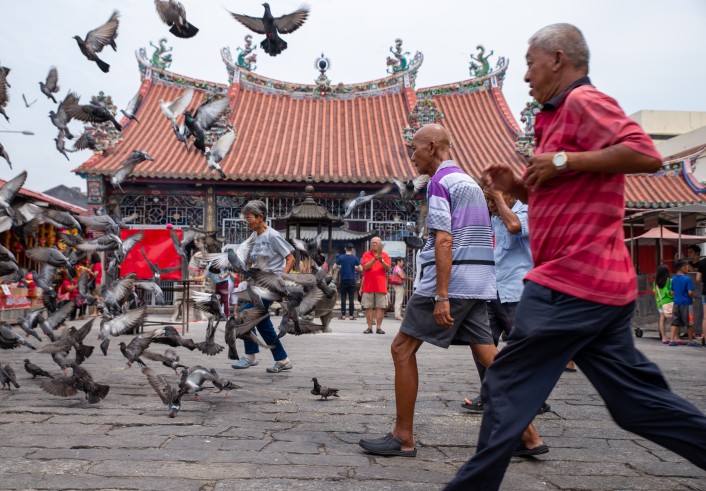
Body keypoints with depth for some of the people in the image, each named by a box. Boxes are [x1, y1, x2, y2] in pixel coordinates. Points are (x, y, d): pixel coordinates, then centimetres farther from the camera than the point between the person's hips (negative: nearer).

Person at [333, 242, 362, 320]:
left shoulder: (340, 257, -2)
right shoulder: (355, 258, -1)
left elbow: (334, 267, -4)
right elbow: (360, 269, -1)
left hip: (343, 280, 0)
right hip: (352, 280, 0)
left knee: (343, 298, 4)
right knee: (351, 298, 4)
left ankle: (343, 315, 3)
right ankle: (351, 315, 3)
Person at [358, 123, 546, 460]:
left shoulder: (439, 182, -6)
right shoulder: (469, 182, 21)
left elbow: (444, 240, -16)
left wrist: (441, 296, -20)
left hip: (451, 279, -9)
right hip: (479, 282, 9)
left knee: (402, 348, 0)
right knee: (489, 357, 9)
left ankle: (403, 438, 5)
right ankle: (529, 437, 9)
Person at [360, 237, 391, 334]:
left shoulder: (385, 255, 8)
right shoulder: (366, 254, 6)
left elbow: (388, 268, -1)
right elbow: (365, 267, -8)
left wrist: (381, 261, -19)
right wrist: (375, 259, -20)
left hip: (381, 285, 0)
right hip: (368, 285, 0)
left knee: (380, 307, -2)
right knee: (368, 307, 1)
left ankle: (379, 327, 3)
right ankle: (369, 327, 6)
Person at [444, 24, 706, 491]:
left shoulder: (584, 100, -6)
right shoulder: (560, 116, 24)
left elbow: (646, 154, -21)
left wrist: (562, 161, -18)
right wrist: (516, 187, 14)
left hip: (572, 284, -10)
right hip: (603, 287, 10)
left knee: (507, 387, -2)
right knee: (639, 399, 13)